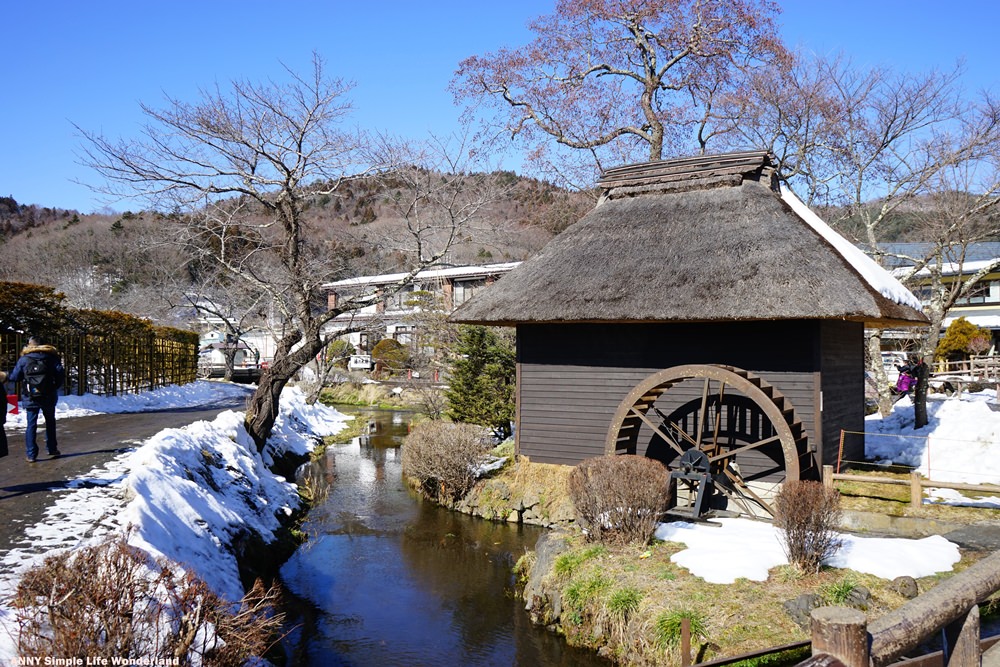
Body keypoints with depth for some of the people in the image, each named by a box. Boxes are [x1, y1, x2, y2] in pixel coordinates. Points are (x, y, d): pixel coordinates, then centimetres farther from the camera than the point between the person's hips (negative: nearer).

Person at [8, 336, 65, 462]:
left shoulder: (23, 359, -2)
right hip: (49, 397, 1)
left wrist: (5, 376, 24)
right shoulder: (51, 357, -1)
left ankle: (31, 455, 0)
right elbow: (61, 374, -8)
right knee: (50, 422, 17)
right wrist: (55, 387, 7)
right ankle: (52, 449, 20)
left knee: (31, 425, 3)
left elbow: (14, 377, 2)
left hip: (30, 398, 0)